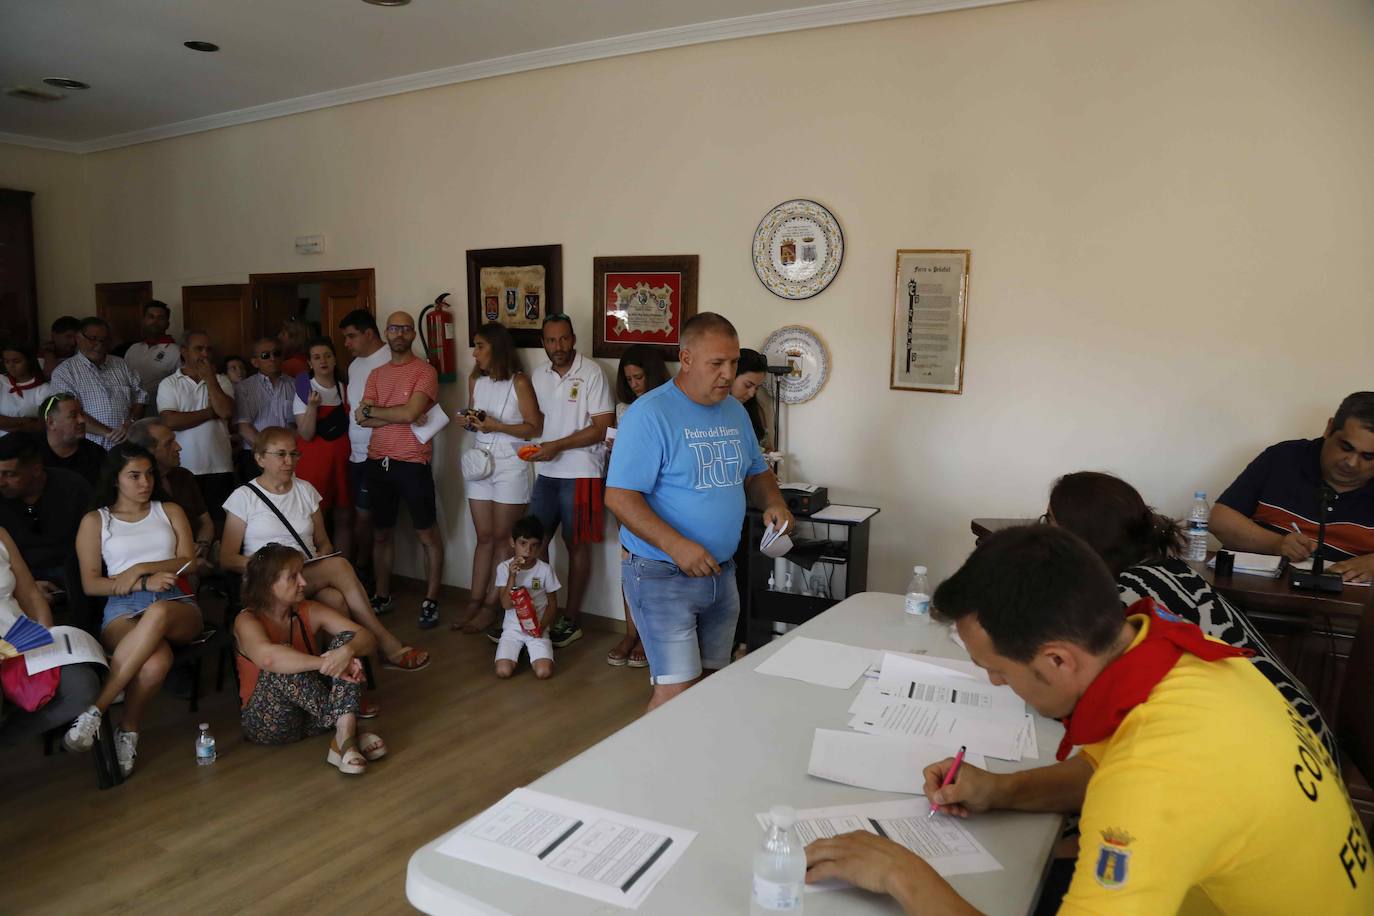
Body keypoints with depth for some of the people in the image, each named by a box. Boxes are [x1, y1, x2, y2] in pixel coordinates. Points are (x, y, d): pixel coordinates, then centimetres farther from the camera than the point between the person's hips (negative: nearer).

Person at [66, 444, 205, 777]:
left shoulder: (170, 511, 23)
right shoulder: (95, 520, 17)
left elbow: (188, 561, 11)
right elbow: (90, 583, 8)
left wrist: (140, 568, -6)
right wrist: (144, 583, -8)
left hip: (176, 605, 2)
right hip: (123, 609, -1)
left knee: (157, 614, -42)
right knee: (157, 661, -39)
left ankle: (94, 711, -35)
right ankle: (128, 733, -19)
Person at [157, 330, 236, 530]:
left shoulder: (221, 381, 10)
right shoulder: (169, 384, 4)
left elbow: (227, 412, -8)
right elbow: (171, 421, -10)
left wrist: (209, 378, -3)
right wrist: (211, 412, -6)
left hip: (219, 467, 1)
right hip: (184, 468, -1)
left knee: (221, 524, 2)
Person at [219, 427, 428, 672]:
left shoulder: (306, 490, 15)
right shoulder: (243, 497, 4)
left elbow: (324, 544, 19)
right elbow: (227, 559, 1)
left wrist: (321, 558, -5)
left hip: (311, 576, 4)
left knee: (336, 599, -35)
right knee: (339, 566, -32)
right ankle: (387, 644, -30)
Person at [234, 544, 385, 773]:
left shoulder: (310, 612, -1)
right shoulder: (247, 621, -13)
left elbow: (367, 639, -12)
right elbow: (268, 657, -38)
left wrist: (347, 651, -35)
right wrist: (327, 663, -42)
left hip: (313, 715, 4)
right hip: (267, 723, -4)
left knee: (347, 638, -15)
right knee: (283, 668, -32)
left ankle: (343, 738, -33)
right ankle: (348, 732, -26)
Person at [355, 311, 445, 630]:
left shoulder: (425, 371, -5)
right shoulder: (376, 374, 12)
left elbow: (410, 413, -18)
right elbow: (362, 419, 0)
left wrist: (371, 410, -5)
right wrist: (400, 416, -12)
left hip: (412, 463, -5)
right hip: (377, 462, 6)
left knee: (427, 534, 1)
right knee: (381, 533, 14)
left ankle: (430, 600, 10)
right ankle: (382, 595, 28)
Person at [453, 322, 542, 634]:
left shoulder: (519, 382, -11)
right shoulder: (475, 380, 8)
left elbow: (534, 427, -12)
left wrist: (496, 426, -19)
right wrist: (468, 422, -1)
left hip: (510, 467, -5)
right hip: (481, 463, 6)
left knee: (502, 539, 3)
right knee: (484, 537, 10)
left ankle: (492, 607, 10)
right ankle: (475, 603, 15)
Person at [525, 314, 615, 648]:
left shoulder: (591, 373, -9)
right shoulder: (539, 375, 10)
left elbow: (601, 428, -13)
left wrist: (558, 446, -17)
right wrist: (535, 446, 0)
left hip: (580, 473, -6)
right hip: (546, 473, 6)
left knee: (577, 545, 4)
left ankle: (571, 620, 15)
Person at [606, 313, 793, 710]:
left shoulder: (735, 411, 8)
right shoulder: (650, 414, -15)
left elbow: (756, 472, 20)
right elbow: (619, 496, -20)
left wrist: (773, 503, -2)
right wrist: (677, 546, -29)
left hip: (721, 573, 7)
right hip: (663, 575, -7)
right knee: (677, 691, -9)